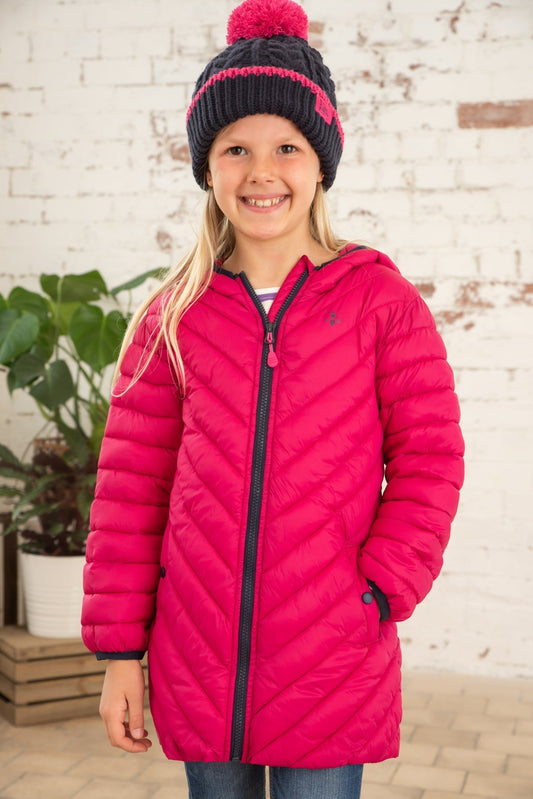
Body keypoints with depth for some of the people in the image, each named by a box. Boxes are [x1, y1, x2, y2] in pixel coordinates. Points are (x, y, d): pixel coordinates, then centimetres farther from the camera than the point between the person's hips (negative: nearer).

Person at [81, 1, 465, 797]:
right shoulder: (171, 316, 2)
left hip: (334, 670, -2)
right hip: (196, 666, 2)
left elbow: (429, 462, -2)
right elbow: (130, 485, 3)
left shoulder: (382, 300, -2)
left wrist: (378, 595, -12)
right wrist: (119, 647, 2)